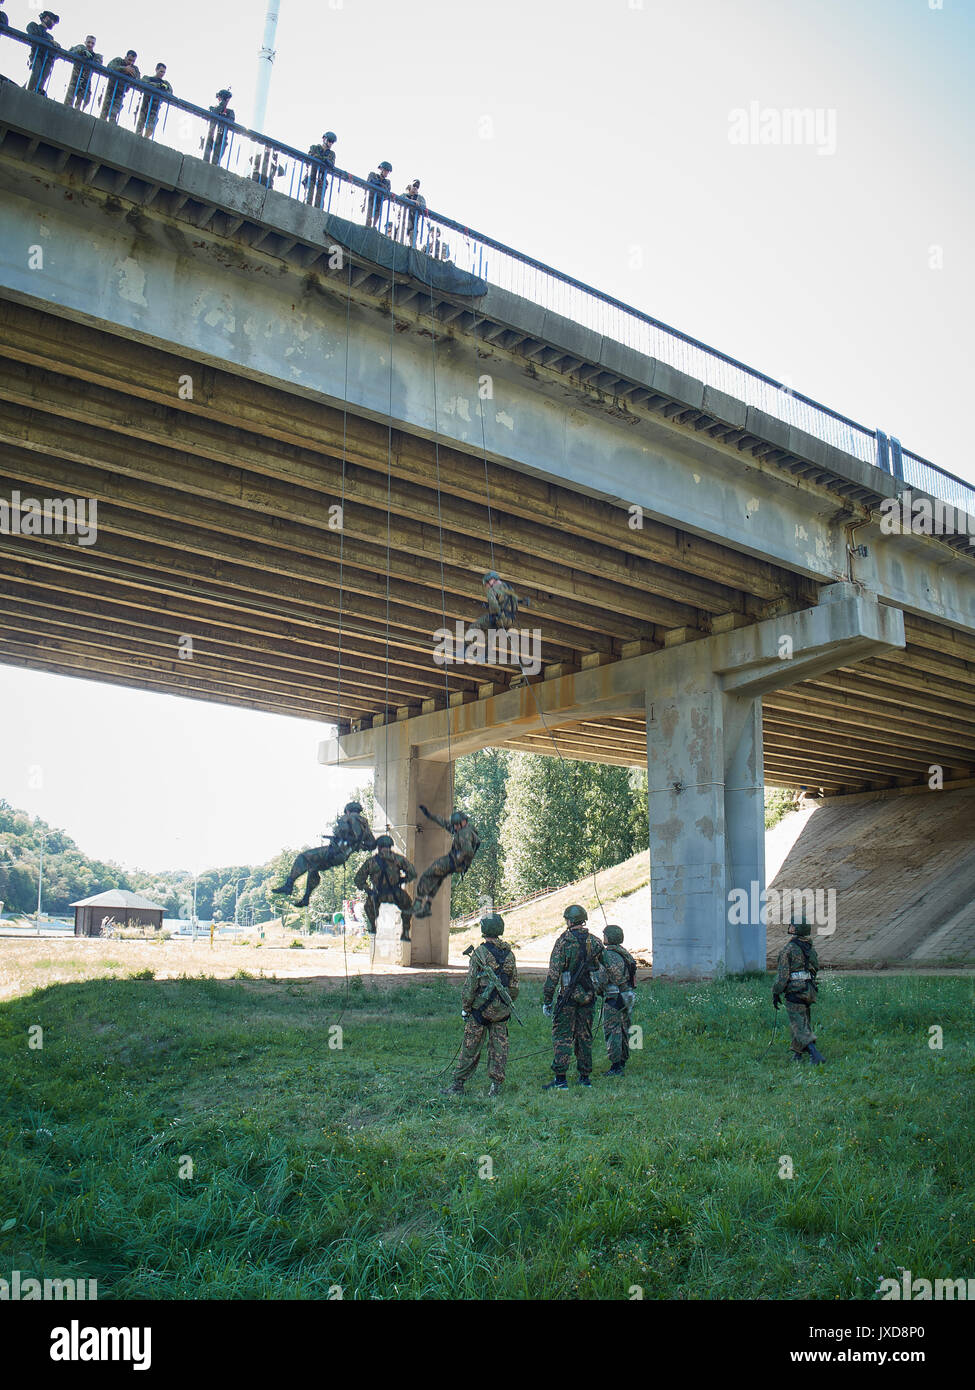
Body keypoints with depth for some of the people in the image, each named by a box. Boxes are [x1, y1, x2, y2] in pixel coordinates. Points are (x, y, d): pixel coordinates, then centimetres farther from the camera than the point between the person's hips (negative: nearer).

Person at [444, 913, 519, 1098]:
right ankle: (496, 1086, 8)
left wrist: (465, 1008, -2)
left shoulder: (479, 953, -11)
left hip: (481, 1007, -4)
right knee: (499, 1046, 8)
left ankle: (458, 1084, 9)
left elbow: (470, 984, -10)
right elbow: (514, 985, 11)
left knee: (470, 1047, 3)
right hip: (502, 1010, 4)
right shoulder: (509, 954, 5)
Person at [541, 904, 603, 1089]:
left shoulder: (564, 941, -10)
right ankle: (585, 1077, 17)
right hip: (589, 996, 5)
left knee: (562, 1036, -1)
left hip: (568, 995, -5)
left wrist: (546, 1000, -7)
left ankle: (560, 1079, -4)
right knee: (585, 1036, 13)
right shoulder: (594, 941, 4)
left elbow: (553, 973, -11)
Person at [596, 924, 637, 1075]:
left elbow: (602, 980, -15)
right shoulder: (626, 954, 10)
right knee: (624, 1031, 15)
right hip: (629, 997, 8)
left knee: (612, 1032, -3)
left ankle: (616, 1067, -3)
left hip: (614, 998, -8)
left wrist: (597, 991, 2)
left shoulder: (607, 955, -15)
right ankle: (623, 1062, 21)